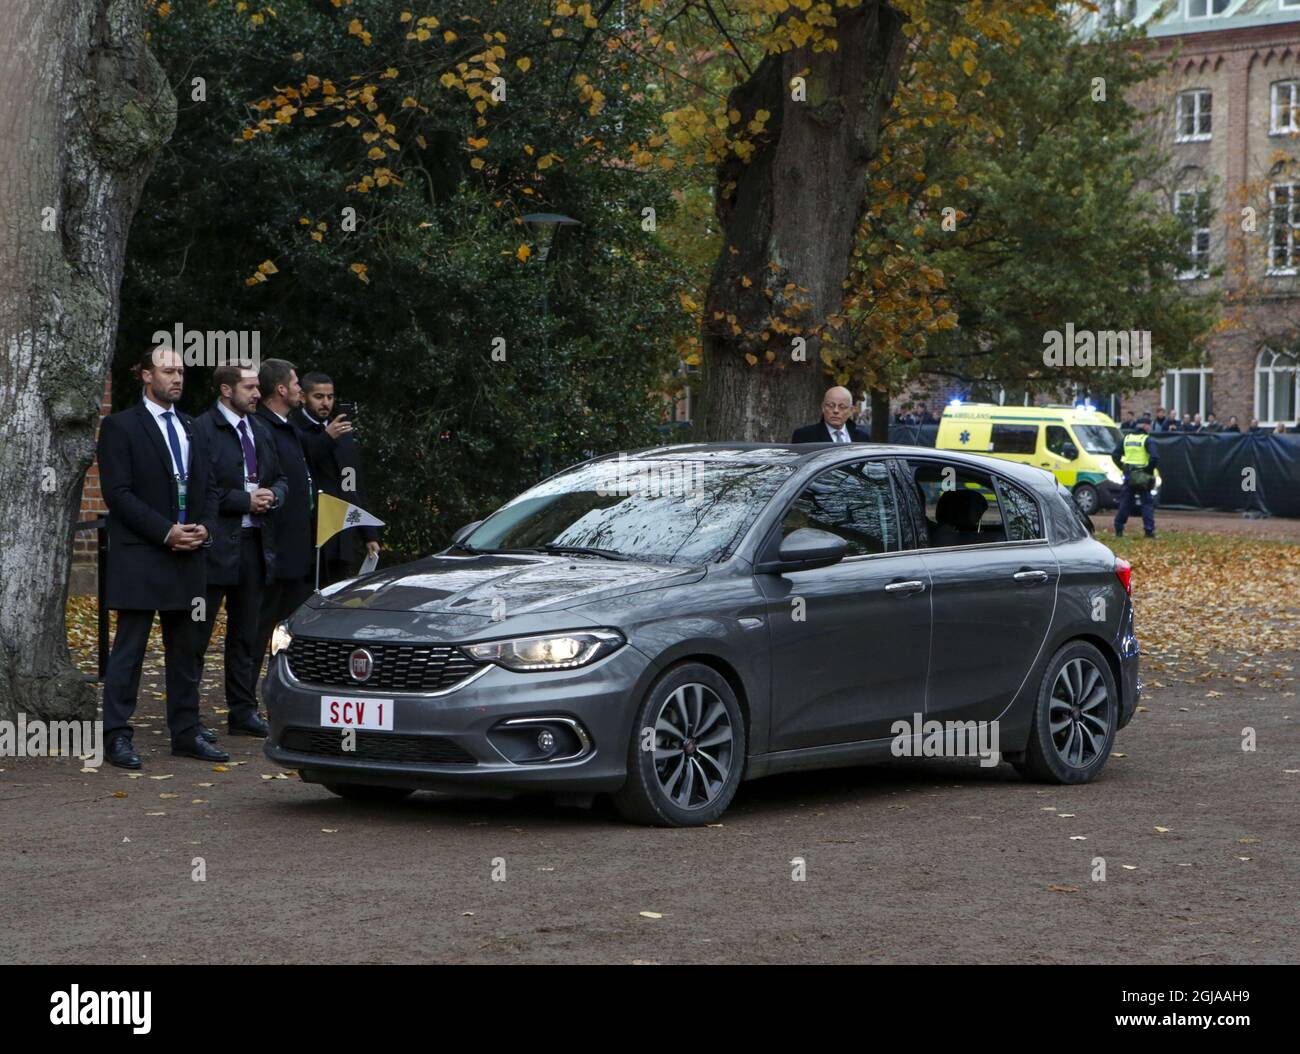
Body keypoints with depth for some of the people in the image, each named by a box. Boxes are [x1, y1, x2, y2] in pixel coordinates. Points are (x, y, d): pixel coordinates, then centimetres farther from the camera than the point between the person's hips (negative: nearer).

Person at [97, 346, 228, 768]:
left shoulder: (191, 428, 17)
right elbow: (118, 493, -11)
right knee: (129, 647, -6)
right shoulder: (120, 427, -4)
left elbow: (204, 488, 20)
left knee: (185, 648, 9)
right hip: (139, 557, -7)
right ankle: (117, 736, -3)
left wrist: (203, 528, -1)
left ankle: (186, 734, 15)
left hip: (187, 555, 7)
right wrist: (166, 531, -16)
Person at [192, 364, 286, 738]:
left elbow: (280, 480, 21)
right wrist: (245, 501, -16)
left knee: (246, 634, 12)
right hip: (216, 545, -8)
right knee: (198, 632, -2)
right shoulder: (202, 430, -10)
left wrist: (271, 494, -2)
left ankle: (243, 712, 19)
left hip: (255, 542, 8)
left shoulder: (259, 431, 15)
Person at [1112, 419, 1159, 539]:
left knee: (1125, 502, 11)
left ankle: (1118, 530, 10)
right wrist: (1150, 469, -6)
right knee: (1147, 503, 2)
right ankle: (1149, 530, -5)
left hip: (1129, 476, 4)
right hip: (1142, 477, -4)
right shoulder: (1146, 440, -7)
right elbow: (1154, 457, -19)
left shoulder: (1126, 439, 9)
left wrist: (1123, 467, 11)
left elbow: (1115, 455, 8)